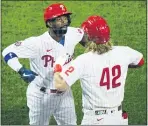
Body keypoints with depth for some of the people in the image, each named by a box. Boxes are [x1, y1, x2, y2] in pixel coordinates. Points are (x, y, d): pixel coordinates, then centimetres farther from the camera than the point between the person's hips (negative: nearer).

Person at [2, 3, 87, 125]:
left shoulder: (72, 34, -11)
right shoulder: (37, 43, -27)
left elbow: (82, 33, 14)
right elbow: (8, 51, -23)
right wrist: (22, 70, -34)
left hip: (64, 94, 5)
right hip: (41, 96, -5)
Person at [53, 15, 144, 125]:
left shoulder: (84, 61, -19)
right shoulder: (123, 52, -6)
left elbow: (60, 85, -25)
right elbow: (140, 61, 16)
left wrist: (57, 70, -5)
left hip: (95, 119, -4)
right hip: (120, 117, 4)